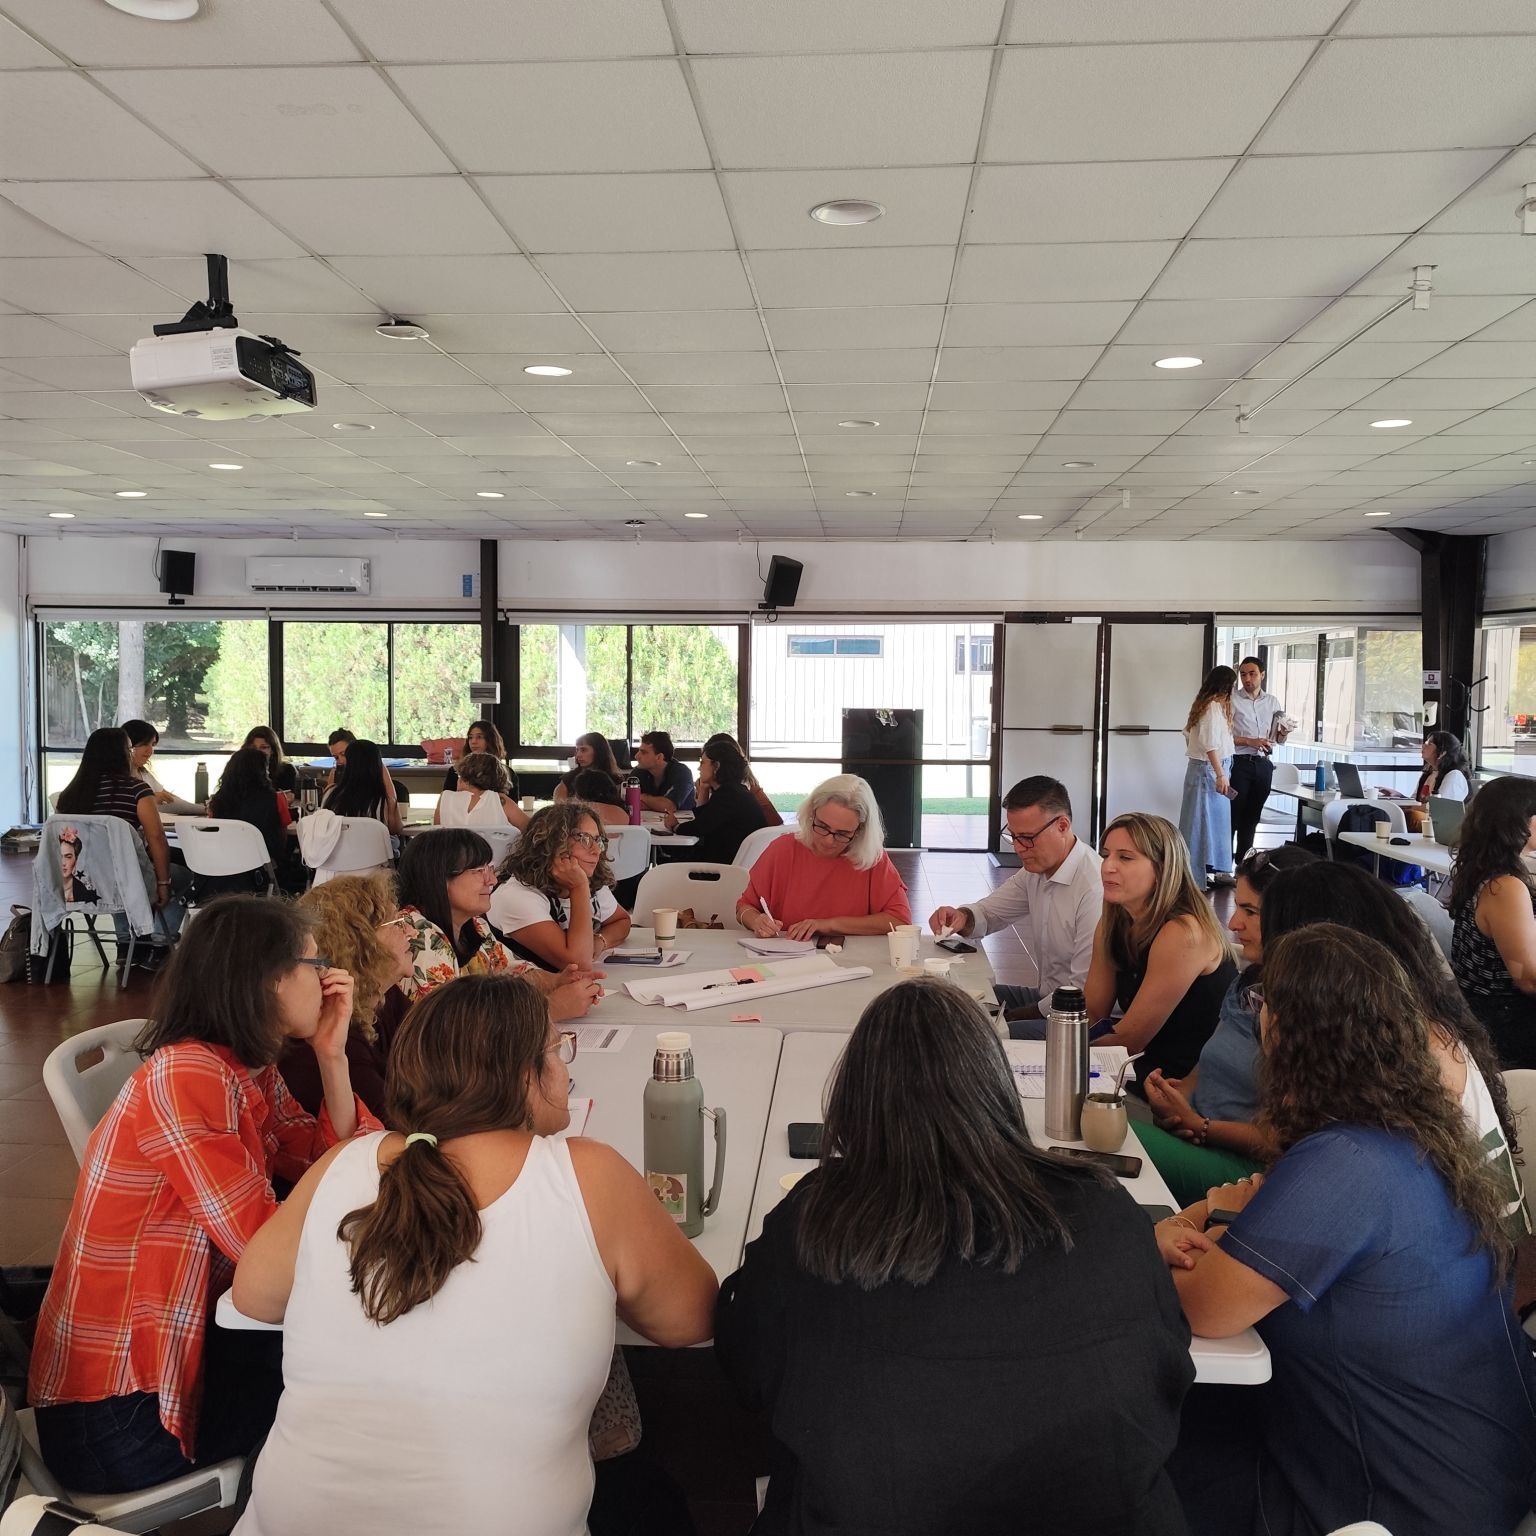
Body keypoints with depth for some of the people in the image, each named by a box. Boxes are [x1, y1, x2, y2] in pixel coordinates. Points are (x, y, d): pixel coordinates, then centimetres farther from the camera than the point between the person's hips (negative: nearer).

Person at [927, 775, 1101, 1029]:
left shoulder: (1094, 888, -25)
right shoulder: (1035, 869, 4)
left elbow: (1083, 994, -23)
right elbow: (989, 910, 18)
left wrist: (1015, 1016, -12)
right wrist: (963, 918, -7)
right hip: (1046, 996, 9)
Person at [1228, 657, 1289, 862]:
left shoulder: (1273, 702, 11)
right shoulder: (1232, 701, -3)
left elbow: (1278, 740, 17)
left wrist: (1283, 735, -5)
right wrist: (1250, 742, -18)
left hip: (1263, 764, 5)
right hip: (1239, 763, -4)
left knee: (1252, 815, 11)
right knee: (1233, 813, -3)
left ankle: (1243, 860, 19)